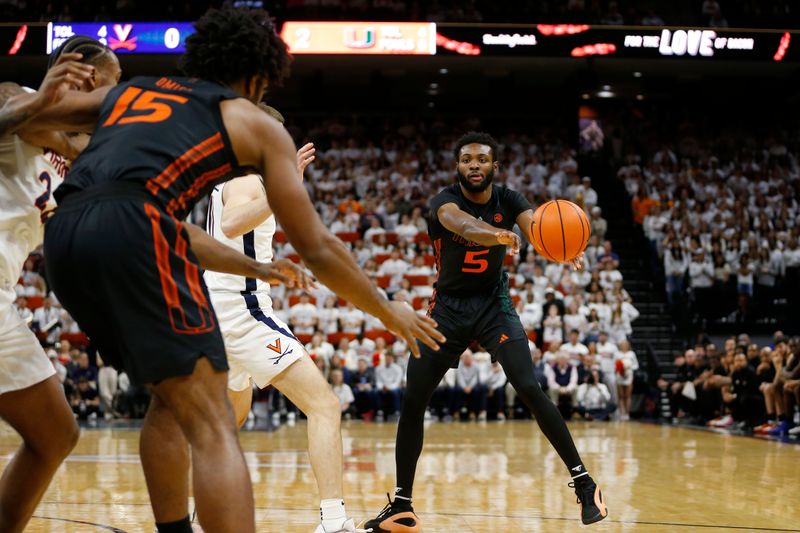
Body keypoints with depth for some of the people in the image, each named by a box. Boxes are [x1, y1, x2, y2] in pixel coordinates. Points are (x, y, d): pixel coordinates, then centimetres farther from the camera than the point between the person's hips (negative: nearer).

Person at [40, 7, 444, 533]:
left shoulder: (127, 91, 32)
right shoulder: (255, 123, 18)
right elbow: (317, 248, 18)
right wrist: (390, 311, 31)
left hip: (64, 233, 6)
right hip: (130, 232, -6)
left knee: (172, 398, 25)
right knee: (212, 425, -4)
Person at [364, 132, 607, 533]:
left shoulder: (507, 201, -9)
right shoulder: (445, 201, -18)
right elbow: (461, 223, -43)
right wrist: (497, 234, -66)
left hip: (493, 304, 0)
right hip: (448, 307, 0)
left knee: (529, 390, -18)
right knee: (412, 401, -3)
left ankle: (583, 482, -9)